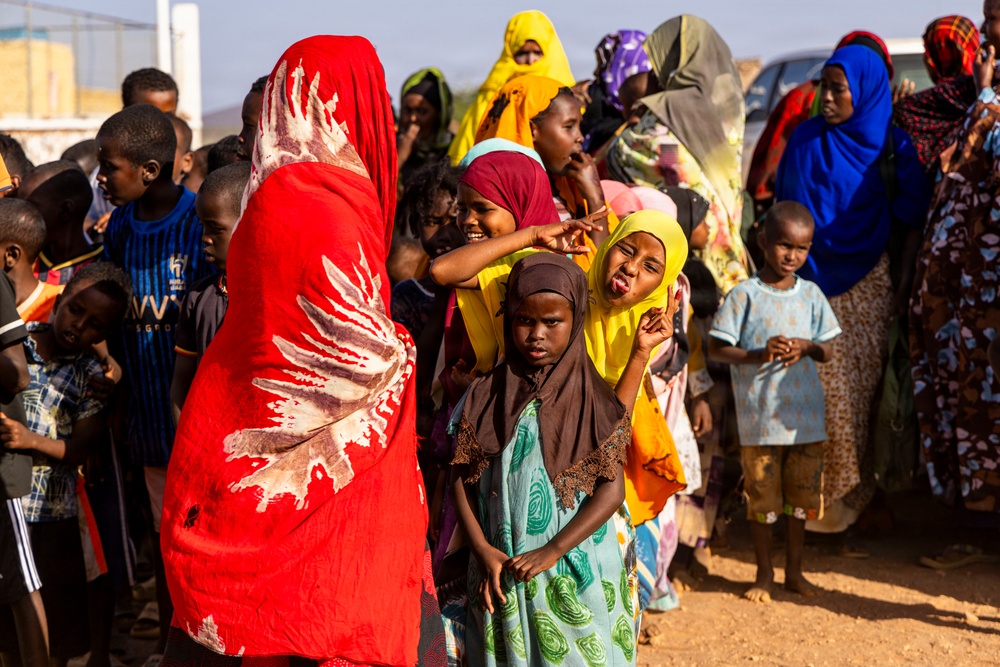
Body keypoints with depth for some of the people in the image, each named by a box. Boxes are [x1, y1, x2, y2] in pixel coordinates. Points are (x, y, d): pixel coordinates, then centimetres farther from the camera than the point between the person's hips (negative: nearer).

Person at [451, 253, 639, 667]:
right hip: (500, 572, 2)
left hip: (576, 576, -2)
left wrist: (552, 552, -14)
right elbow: (463, 478, 3)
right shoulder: (486, 396, 3)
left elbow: (612, 489, -8)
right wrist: (483, 549, -8)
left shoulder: (595, 400, -4)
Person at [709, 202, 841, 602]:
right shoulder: (744, 295, -6)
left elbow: (828, 352, 9)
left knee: (803, 496, 11)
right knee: (763, 498, 6)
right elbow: (716, 349, -7)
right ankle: (764, 573, 20)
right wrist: (759, 354, -21)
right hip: (758, 416, -3)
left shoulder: (811, 295, 5)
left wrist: (805, 346, -12)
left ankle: (794, 571, 26)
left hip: (804, 415, 3)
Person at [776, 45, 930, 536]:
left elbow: (910, 223, 0)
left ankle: (859, 488, 12)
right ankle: (824, 490, 6)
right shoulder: (806, 140, 2)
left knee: (863, 384, 1)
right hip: (814, 283, 1)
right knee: (823, 388, -2)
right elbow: (785, 212, 5)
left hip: (866, 285, -1)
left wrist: (902, 287, -6)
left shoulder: (892, 147, -1)